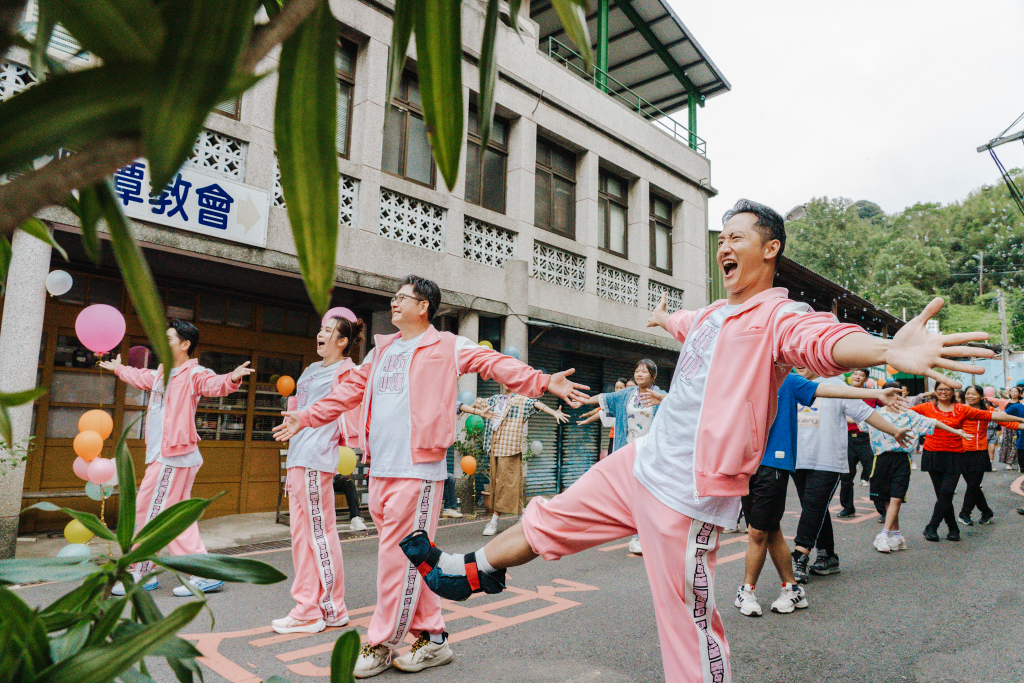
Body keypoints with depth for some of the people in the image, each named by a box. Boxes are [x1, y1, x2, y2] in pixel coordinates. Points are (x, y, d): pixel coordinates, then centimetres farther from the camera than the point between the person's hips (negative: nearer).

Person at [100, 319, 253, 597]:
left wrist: (232, 378, -55)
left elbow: (215, 384, -33)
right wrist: (118, 368, 57)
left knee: (148, 514, -1)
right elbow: (139, 377, 40)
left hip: (173, 457, -10)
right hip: (163, 456, 10)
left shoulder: (193, 374, -11)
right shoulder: (161, 374, 18)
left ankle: (141, 576, 14)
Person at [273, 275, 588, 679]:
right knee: (407, 557, 12)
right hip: (379, 470, 7)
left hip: (417, 470, -7)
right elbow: (349, 391, 26)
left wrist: (543, 382, -21)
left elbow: (497, 364, -8)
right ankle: (432, 638, 25)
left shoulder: (447, 347, 0)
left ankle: (381, 646, 14)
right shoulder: (382, 350, 19)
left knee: (401, 558, -2)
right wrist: (307, 417, 29)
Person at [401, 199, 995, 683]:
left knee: (690, 624, -1)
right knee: (554, 516, 19)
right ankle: (473, 572, 37)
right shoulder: (713, 313, 13)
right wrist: (663, 317, 61)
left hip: (690, 491, -8)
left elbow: (824, 339, -35)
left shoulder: (779, 315, -12)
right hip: (641, 462, 9)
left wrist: (887, 349, -57)